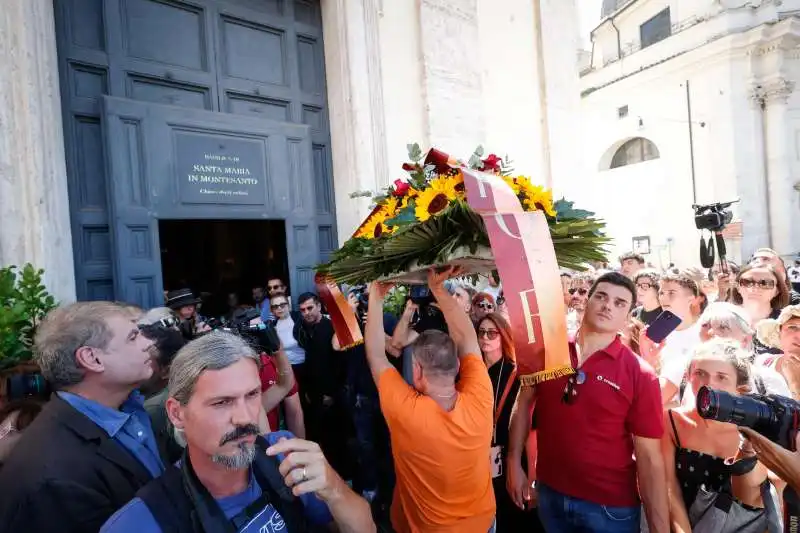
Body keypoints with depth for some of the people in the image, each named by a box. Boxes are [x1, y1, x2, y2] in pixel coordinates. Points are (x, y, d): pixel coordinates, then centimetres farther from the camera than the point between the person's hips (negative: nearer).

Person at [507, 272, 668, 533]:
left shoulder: (640, 375, -13)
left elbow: (650, 457, -12)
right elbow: (524, 403, 3)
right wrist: (514, 464, 1)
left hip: (611, 506, -2)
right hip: (549, 493, 3)